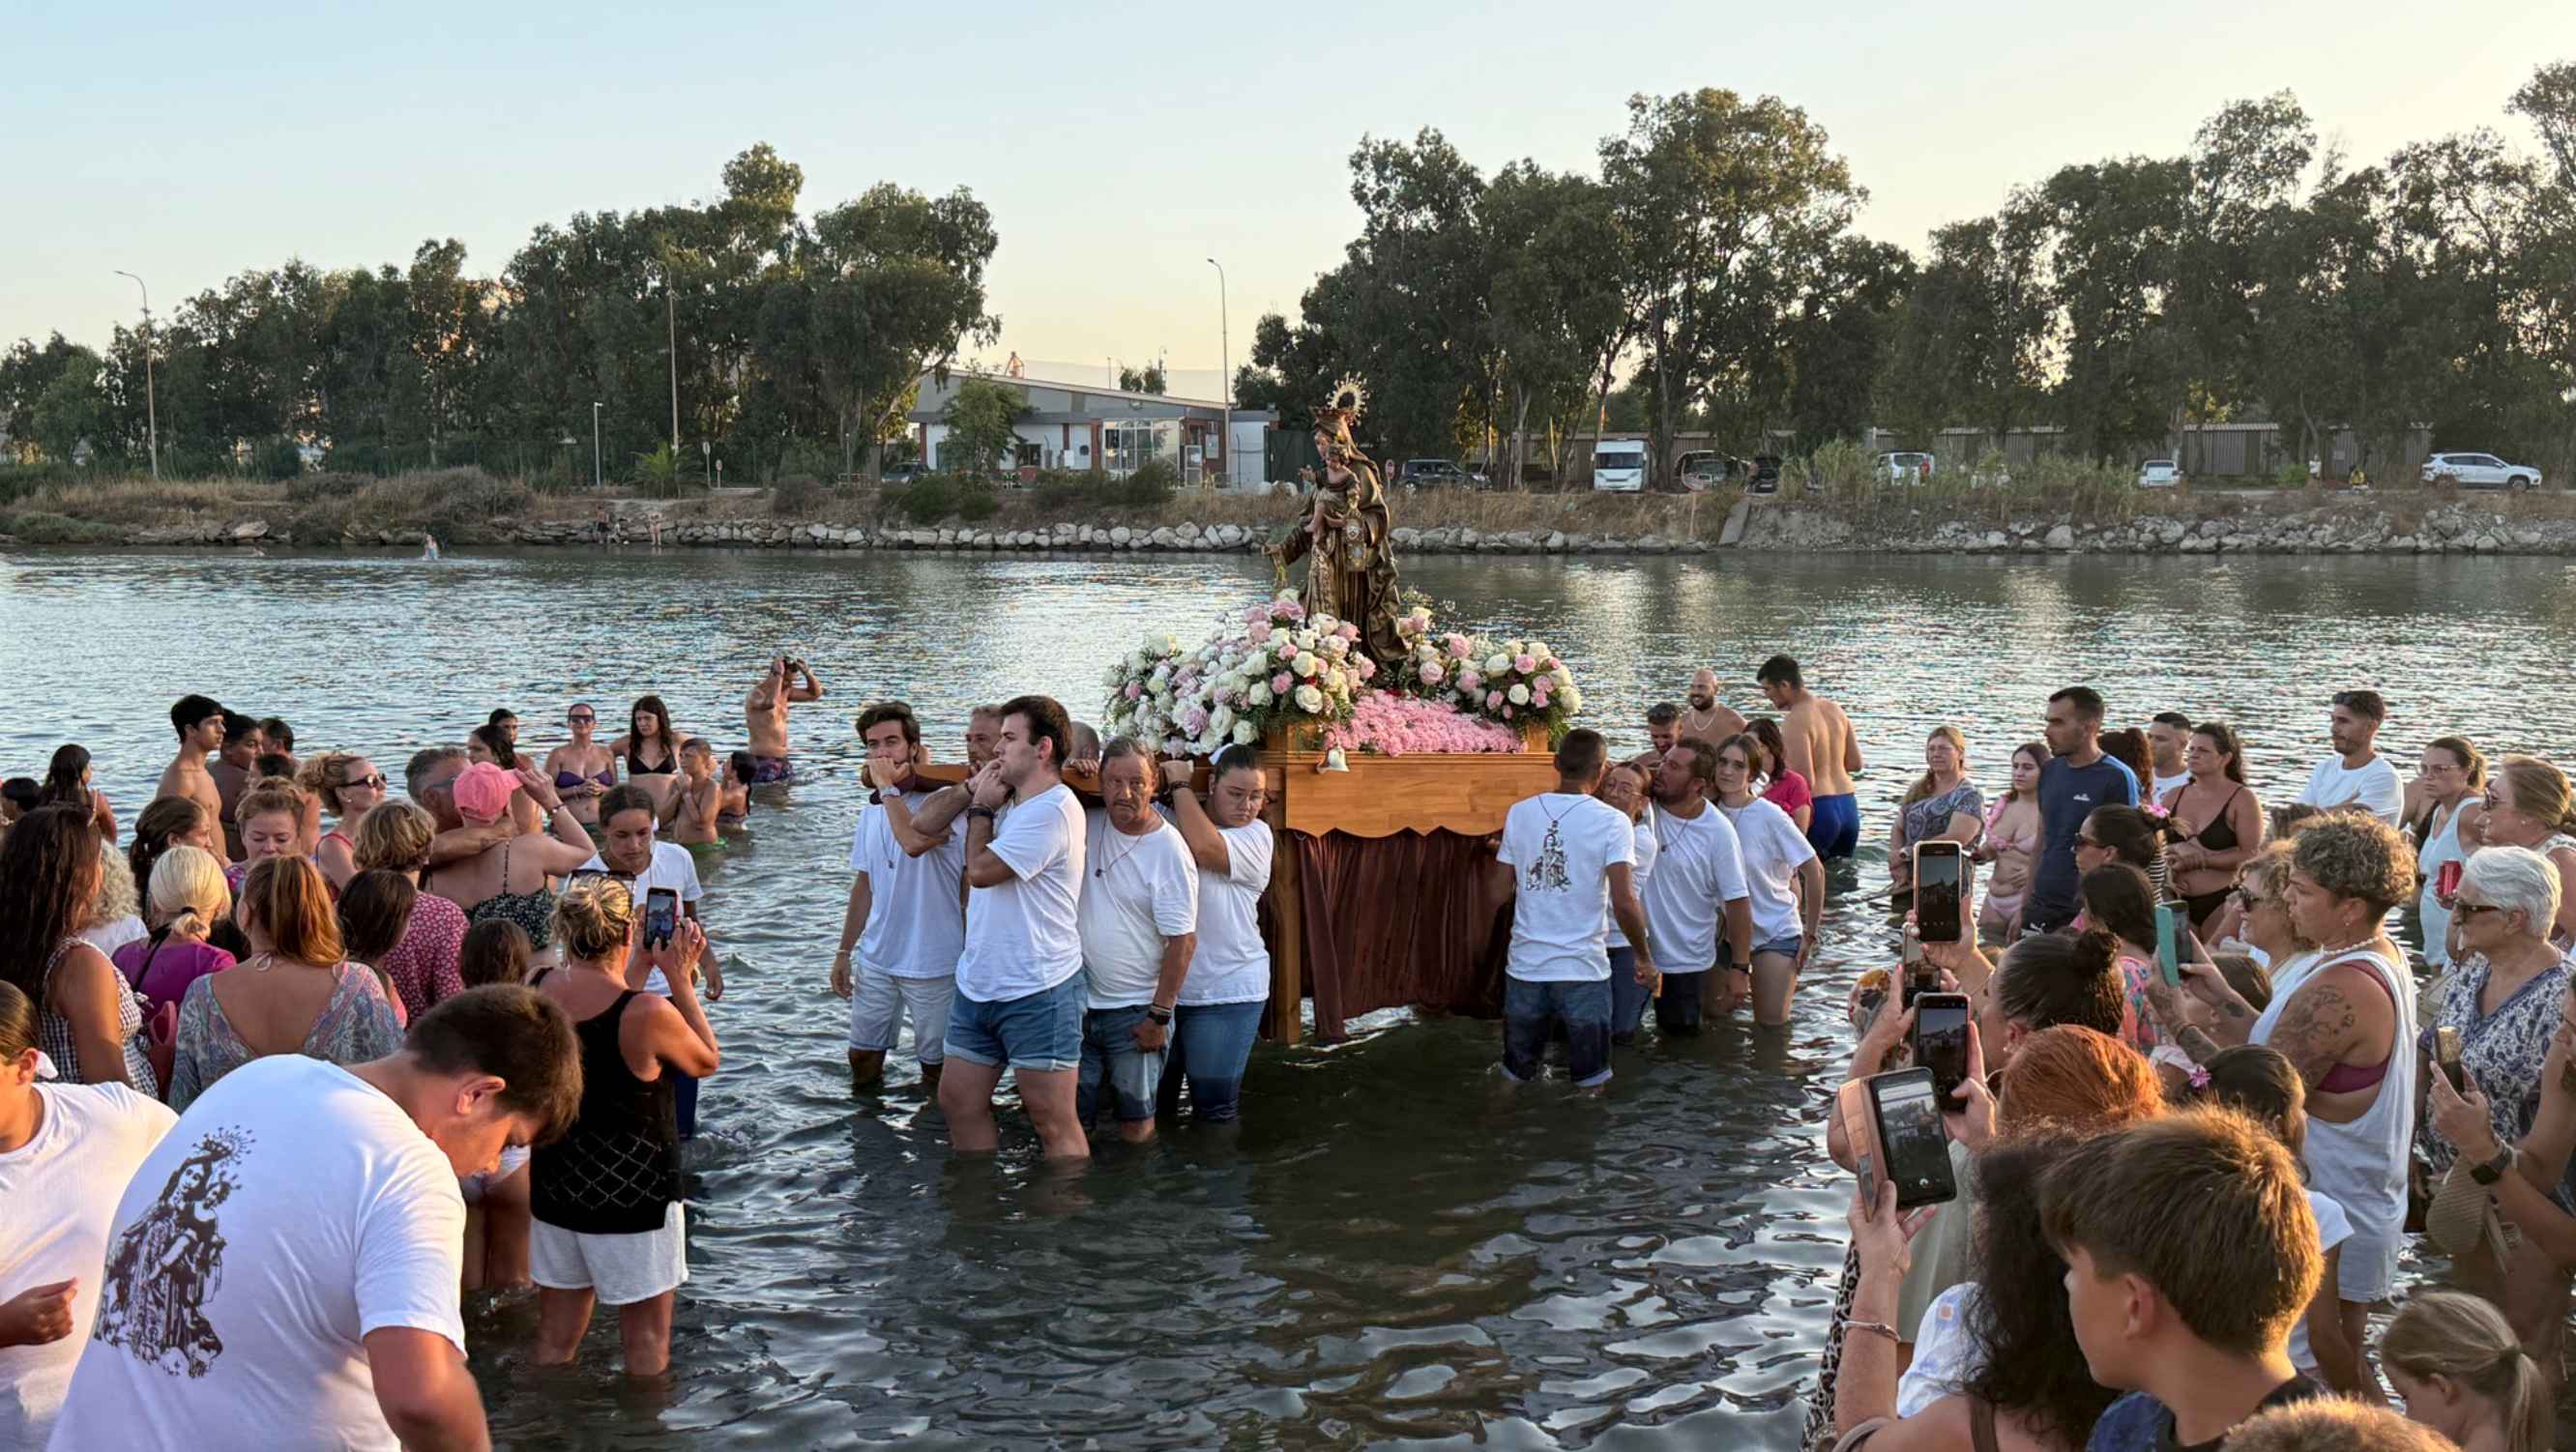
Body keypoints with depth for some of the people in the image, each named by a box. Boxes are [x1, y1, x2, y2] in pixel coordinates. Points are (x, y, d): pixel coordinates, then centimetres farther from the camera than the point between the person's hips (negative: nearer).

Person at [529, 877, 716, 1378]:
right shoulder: (649, 1014, -23)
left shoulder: (536, 990, -6)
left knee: (555, 1336, 19)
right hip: (630, 1195, -5)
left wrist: (640, 964, 12)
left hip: (554, 1188, 6)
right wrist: (680, 979, -6)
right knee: (646, 1337, 13)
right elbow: (707, 1061, -4)